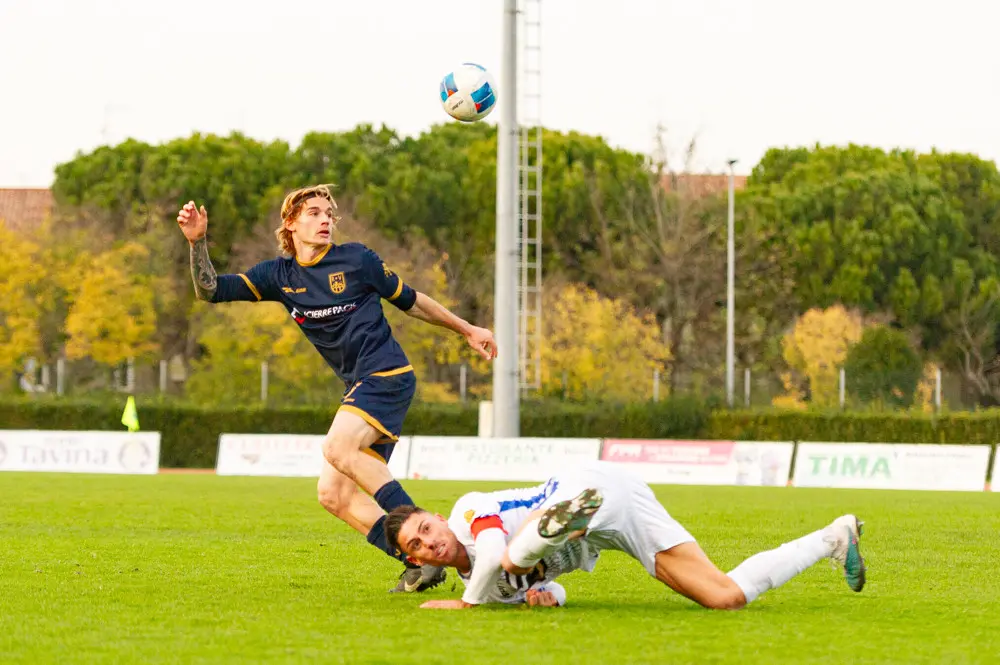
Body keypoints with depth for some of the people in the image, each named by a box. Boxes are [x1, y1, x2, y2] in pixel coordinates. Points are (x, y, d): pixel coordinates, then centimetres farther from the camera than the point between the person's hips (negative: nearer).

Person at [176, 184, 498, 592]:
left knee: (337, 448, -28)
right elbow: (210, 290, 6)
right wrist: (198, 242, -10)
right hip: (359, 387, 6)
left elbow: (409, 301, 11)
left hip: (387, 374, -6)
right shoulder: (280, 275, 10)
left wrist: (467, 330, 18)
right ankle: (419, 562, -8)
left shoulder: (355, 259, -1)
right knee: (333, 494, -5)